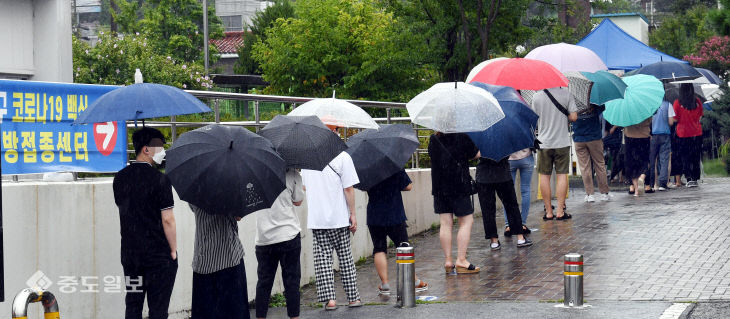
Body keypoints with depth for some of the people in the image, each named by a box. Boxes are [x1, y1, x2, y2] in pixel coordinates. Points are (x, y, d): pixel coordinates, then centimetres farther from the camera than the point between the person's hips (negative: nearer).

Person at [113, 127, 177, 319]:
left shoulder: (120, 178, 6)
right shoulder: (159, 179, -13)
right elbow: (167, 219, -15)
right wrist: (173, 250, -5)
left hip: (130, 253, 6)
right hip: (159, 254, -6)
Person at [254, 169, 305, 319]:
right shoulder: (292, 174, -6)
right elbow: (298, 201, 5)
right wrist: (302, 189, 22)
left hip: (263, 238, 3)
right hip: (288, 235, -3)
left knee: (264, 281, 9)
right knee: (291, 280, 4)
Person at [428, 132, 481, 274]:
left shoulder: (433, 139, 3)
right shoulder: (461, 137, -10)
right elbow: (476, 155, -1)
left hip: (439, 187, 5)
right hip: (459, 185, -5)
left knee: (446, 224, 7)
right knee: (466, 221, 3)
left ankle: (448, 261, 7)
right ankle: (461, 260, -3)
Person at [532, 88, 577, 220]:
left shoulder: (537, 97, -4)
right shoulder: (565, 93, -5)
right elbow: (573, 117, -7)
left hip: (544, 143, 0)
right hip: (562, 142, 0)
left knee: (544, 176, 7)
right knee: (562, 175, 4)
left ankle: (549, 212, 7)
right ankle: (560, 211, 0)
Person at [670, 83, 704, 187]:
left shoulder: (677, 103, -11)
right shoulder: (698, 102, -3)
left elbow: (674, 119, -8)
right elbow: (700, 117, 7)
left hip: (683, 134, -2)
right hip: (697, 133, 2)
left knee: (685, 158, 4)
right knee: (696, 157, 11)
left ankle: (689, 178, -6)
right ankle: (695, 179, 13)